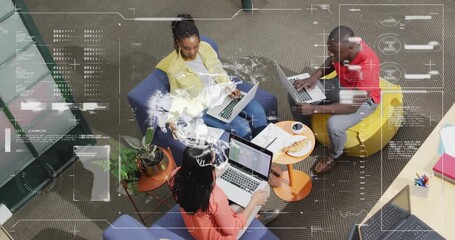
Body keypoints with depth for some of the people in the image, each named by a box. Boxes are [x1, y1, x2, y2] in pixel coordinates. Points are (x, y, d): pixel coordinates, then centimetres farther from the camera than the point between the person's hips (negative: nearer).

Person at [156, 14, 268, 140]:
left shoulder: (206, 47, -7)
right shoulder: (174, 68, -17)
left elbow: (219, 71, 7)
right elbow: (178, 96, -5)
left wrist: (229, 87, -8)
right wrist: (172, 118, -21)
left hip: (222, 93, 5)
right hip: (204, 107, -5)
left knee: (258, 111, -11)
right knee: (242, 127, -21)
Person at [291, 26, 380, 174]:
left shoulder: (367, 67, -39)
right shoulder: (343, 46, -20)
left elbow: (352, 106, -34)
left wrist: (314, 109, -37)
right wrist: (315, 76, -16)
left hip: (363, 99, -6)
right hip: (340, 85, 7)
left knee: (334, 125, -33)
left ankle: (333, 156, 3)